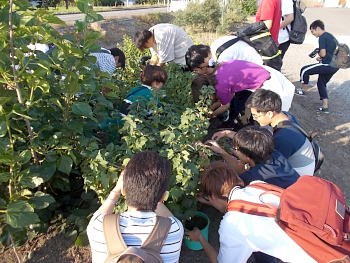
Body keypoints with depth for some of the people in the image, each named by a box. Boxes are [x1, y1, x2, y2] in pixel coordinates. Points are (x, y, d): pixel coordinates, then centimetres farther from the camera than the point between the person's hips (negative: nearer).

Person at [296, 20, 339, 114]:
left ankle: (304, 90, 19)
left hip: (328, 65, -10)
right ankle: (325, 107, 17)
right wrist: (321, 57, 10)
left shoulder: (322, 37, -11)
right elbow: (330, 52, 21)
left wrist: (318, 54, 4)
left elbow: (323, 53, -17)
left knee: (304, 70, 1)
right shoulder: (330, 36, 18)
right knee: (321, 83, 19)